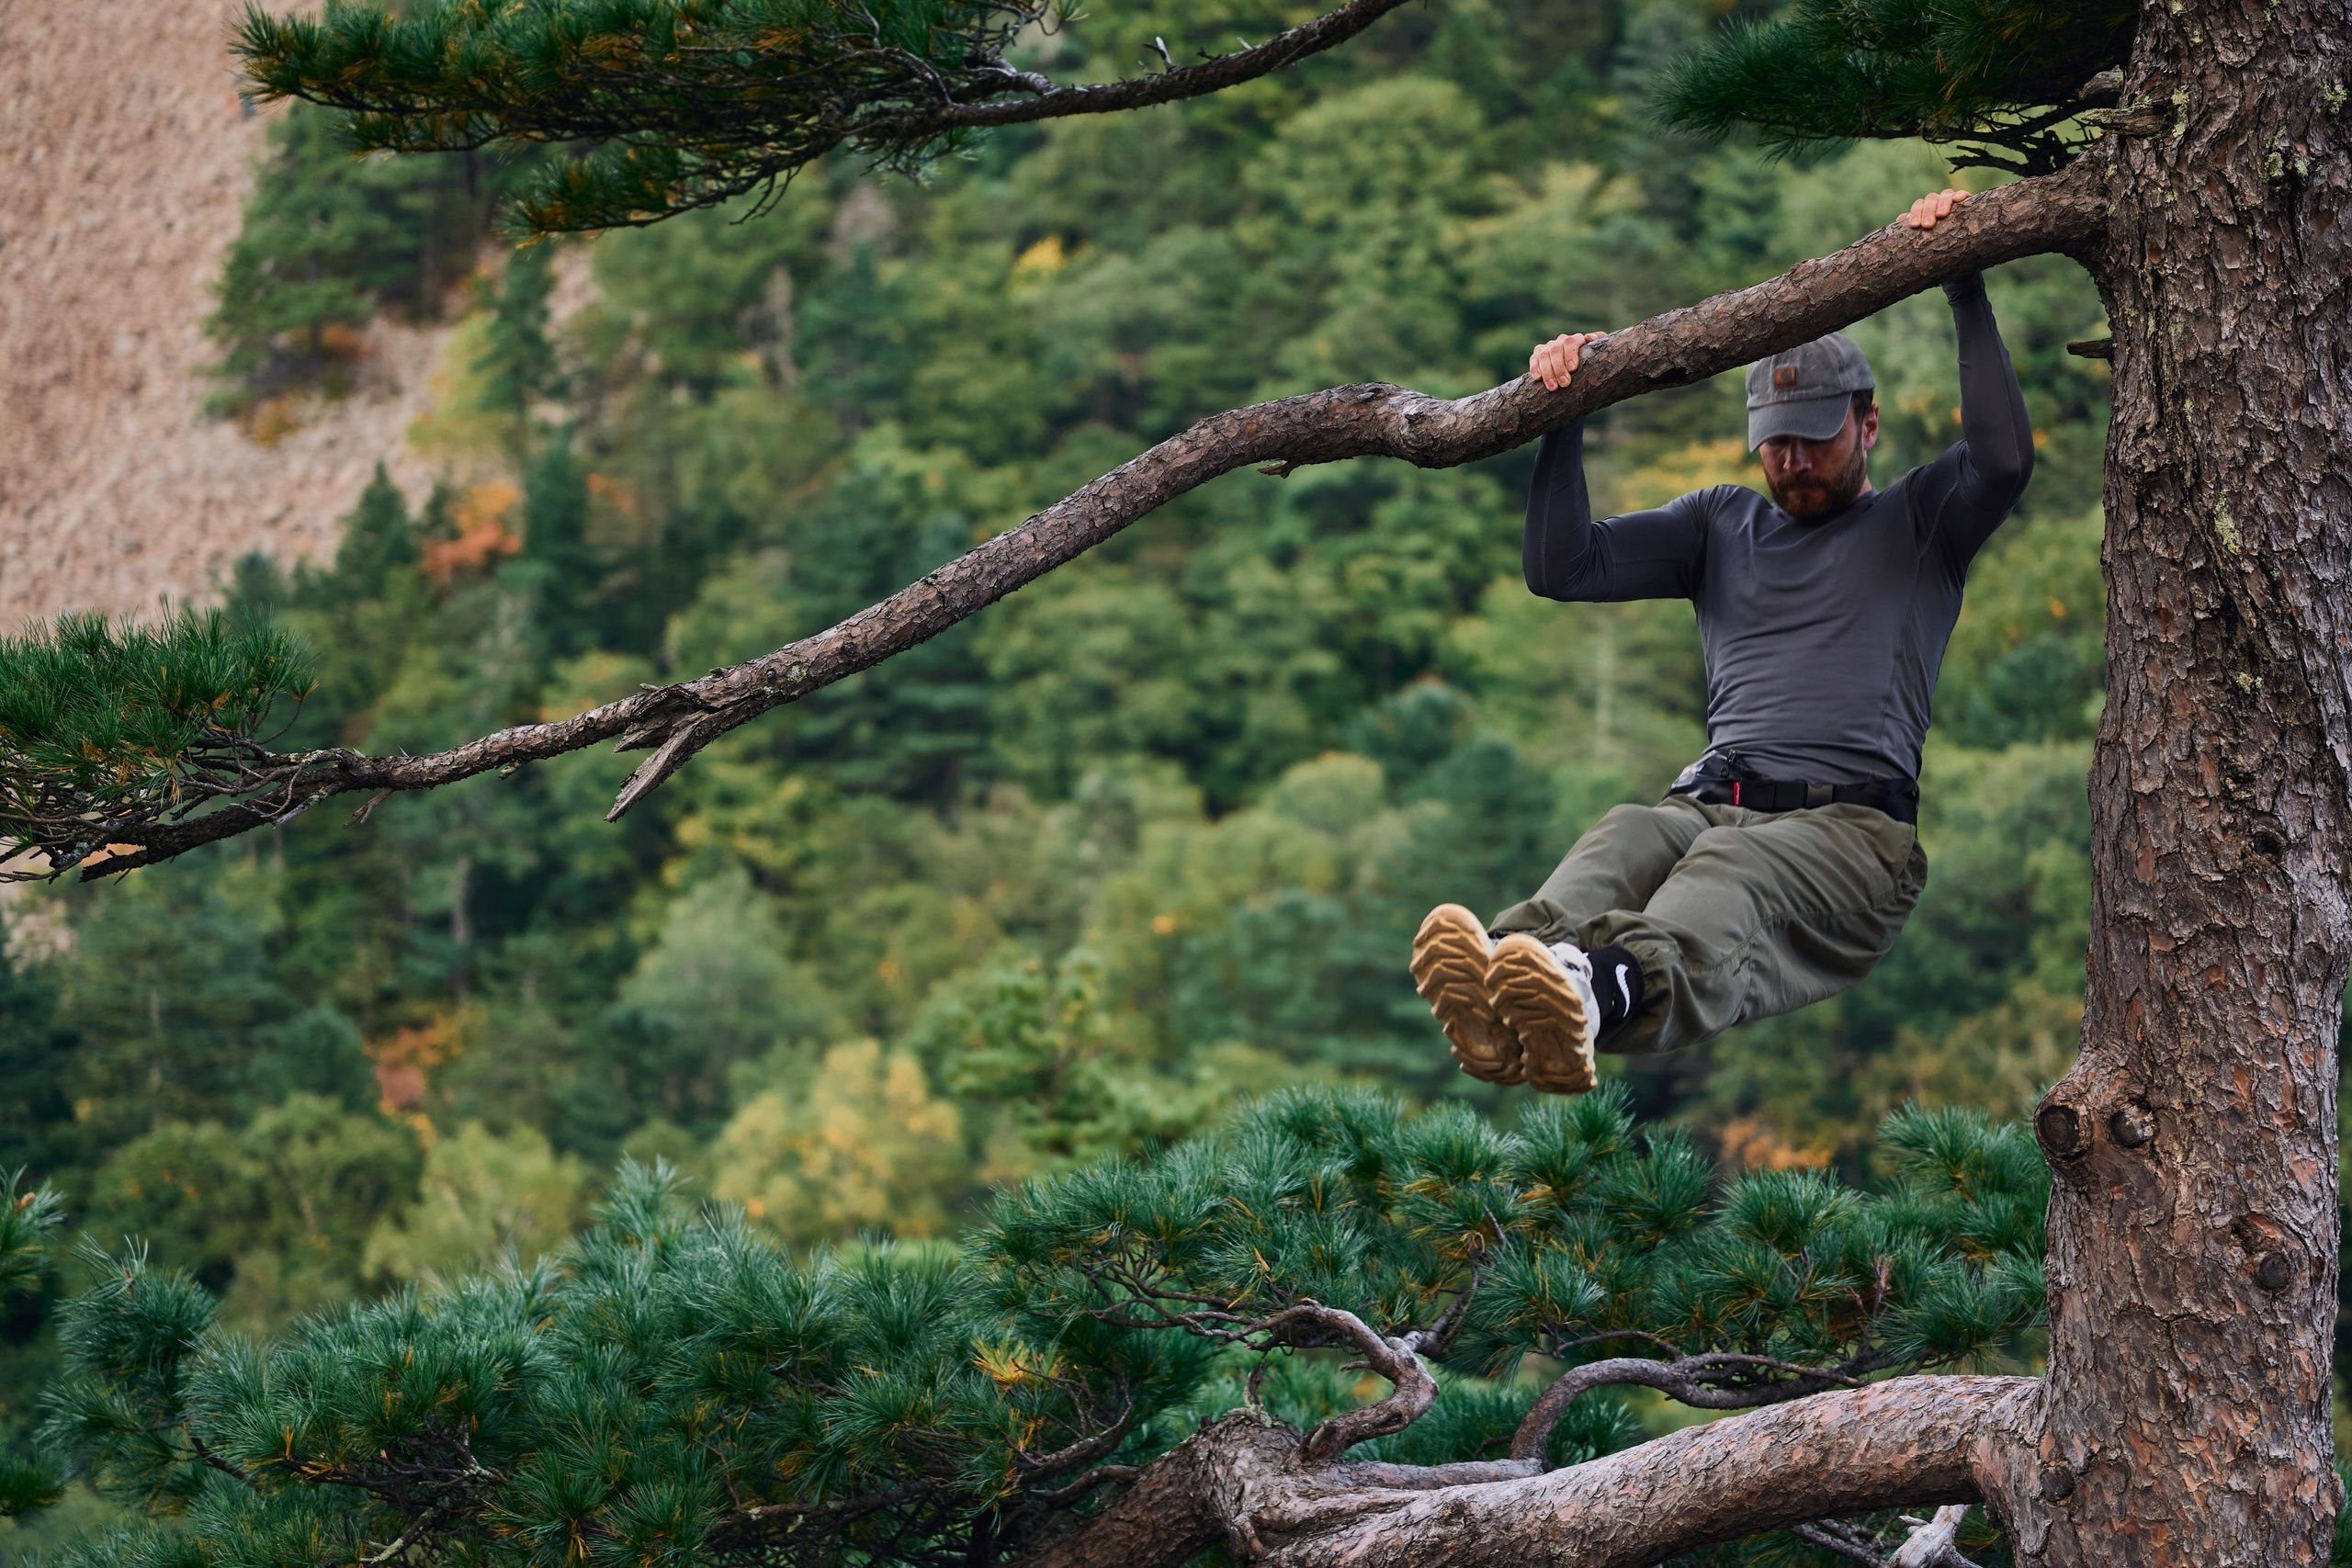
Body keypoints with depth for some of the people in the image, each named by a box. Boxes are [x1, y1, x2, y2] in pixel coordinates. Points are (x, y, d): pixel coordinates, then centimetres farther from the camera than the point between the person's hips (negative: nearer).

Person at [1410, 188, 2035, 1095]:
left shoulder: (1916, 521, 19)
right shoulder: (1723, 523, 30)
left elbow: (2005, 459, -4)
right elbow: (1564, 569, 21)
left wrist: (1964, 284, -2)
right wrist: (1564, 415, 10)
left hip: (1853, 823, -3)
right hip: (1713, 803, 3)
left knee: (1731, 876, -39)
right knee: (1625, 840, -34)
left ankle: (1603, 993, -74)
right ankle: (1513, 987, -69)